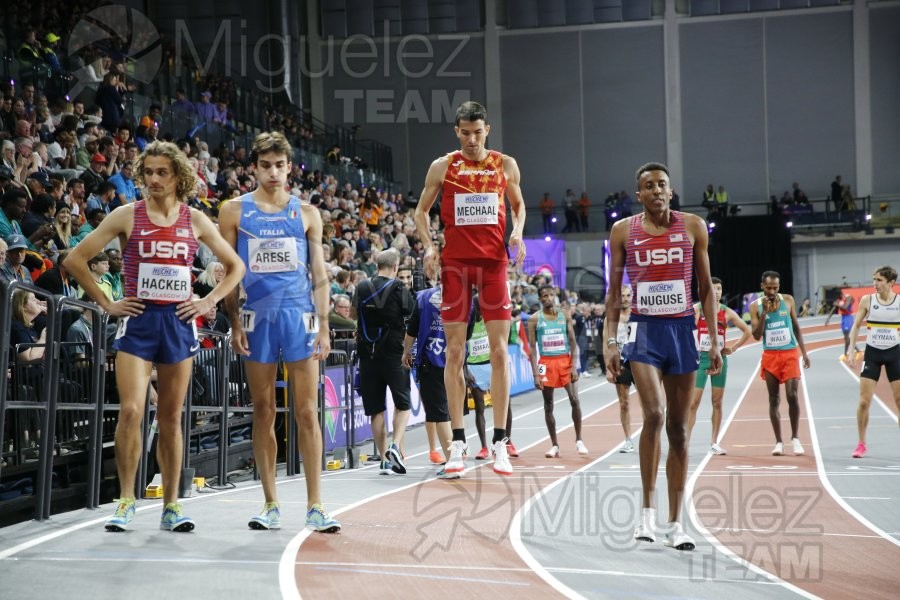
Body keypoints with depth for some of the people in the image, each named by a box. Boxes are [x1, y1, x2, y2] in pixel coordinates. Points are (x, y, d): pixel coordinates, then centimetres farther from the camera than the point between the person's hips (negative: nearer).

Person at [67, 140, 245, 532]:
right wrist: (106, 304, -2)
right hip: (138, 320, -1)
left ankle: (171, 506, 14)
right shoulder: (127, 216, 1)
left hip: (178, 321, 2)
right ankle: (126, 500, 0)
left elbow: (236, 267, 14)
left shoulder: (195, 221, 6)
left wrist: (208, 302, 3)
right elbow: (76, 259, 2)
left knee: (171, 417, 6)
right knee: (131, 410, -14)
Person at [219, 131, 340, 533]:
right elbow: (227, 271, 5)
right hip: (257, 316, 0)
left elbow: (319, 274, 9)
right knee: (263, 412, 5)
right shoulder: (235, 211, 6)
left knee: (307, 412, -2)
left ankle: (315, 506, 1)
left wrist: (323, 326, 1)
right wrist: (235, 324, -4)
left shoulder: (306, 213, 9)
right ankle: (271, 505, 12)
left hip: (299, 315, 0)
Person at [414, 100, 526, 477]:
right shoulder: (443, 167, 5)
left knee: (500, 351, -2)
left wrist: (518, 233, -1)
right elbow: (421, 210, 12)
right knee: (454, 353, -1)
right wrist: (428, 246, -4)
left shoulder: (506, 165, 8)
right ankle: (457, 443, 5)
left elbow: (518, 205, 19)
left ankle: (499, 442, 3)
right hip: (455, 263, 0)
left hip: (494, 262, 1)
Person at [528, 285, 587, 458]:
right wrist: (535, 373, -9)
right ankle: (554, 445, 12)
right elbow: (532, 347, -2)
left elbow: (573, 342, 3)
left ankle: (578, 440, 2)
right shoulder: (535, 319, -1)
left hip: (565, 361, 1)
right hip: (546, 363, 0)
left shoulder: (564, 316, 3)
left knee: (574, 400, -11)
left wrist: (574, 366, -7)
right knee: (548, 405, 4)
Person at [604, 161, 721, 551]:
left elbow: (706, 288, 7)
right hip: (644, 330, -1)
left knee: (679, 428, 5)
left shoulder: (692, 226, 4)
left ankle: (675, 523, 13)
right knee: (654, 414, -22)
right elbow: (614, 292, 6)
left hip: (682, 329, 2)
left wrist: (714, 339, 2)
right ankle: (647, 509, -6)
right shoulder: (623, 231, 3)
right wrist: (610, 342, -1)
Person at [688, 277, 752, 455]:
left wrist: (734, 348, 4)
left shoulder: (727, 312, 5)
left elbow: (747, 331, 13)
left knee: (717, 402, 5)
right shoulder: (696, 309, -2)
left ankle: (714, 443, 11)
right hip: (700, 358, -3)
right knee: (693, 402, -6)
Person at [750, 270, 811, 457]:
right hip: (770, 356, 0)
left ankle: (795, 438, 5)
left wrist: (804, 352, 5)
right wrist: (764, 312, -17)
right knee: (774, 399, 4)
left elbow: (796, 327, 8)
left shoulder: (788, 300, 1)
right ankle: (778, 442, 9)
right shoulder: (756, 306, -2)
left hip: (789, 353, 0)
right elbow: (756, 335, -7)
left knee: (792, 395, -9)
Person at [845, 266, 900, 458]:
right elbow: (856, 326, 4)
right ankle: (861, 444, 10)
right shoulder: (867, 300, -3)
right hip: (872, 352, 0)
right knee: (864, 401, -3)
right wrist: (851, 350, -5)